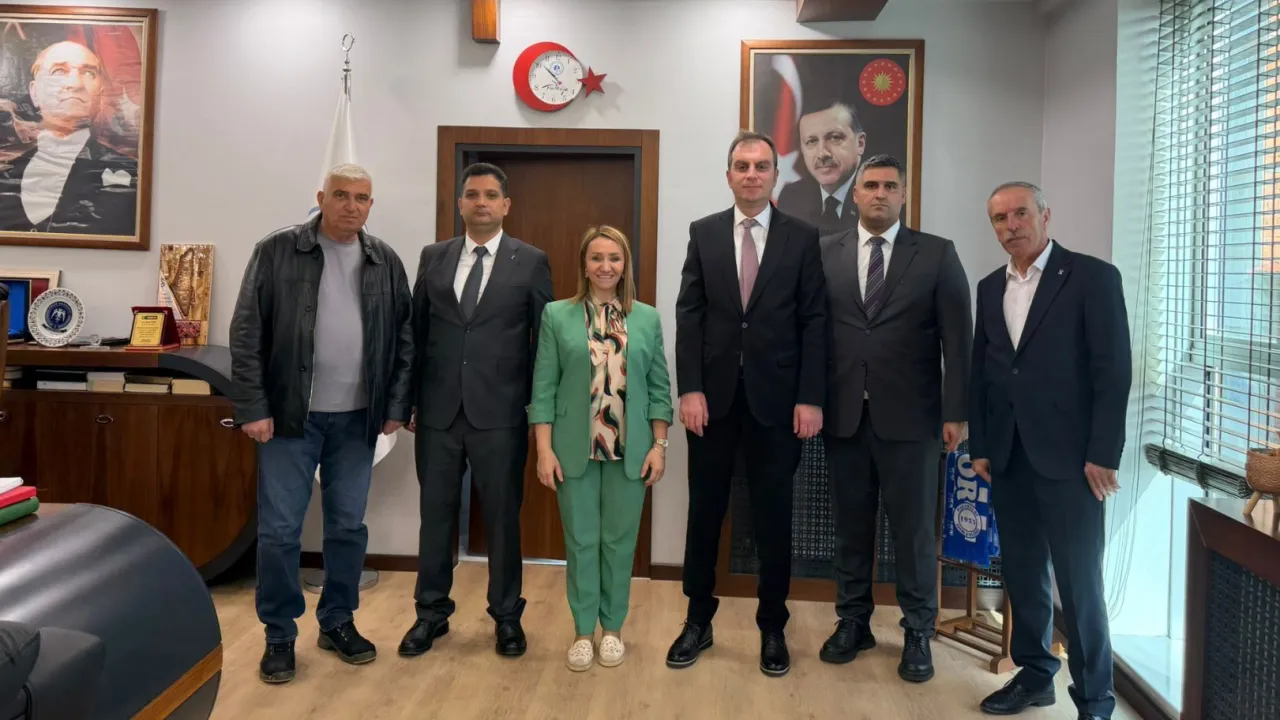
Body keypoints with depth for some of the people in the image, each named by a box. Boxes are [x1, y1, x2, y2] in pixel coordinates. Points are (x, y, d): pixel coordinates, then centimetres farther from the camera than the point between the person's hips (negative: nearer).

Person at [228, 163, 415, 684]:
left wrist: (396, 406, 3)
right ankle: (280, 635, 19)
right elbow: (246, 333, -5)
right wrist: (252, 408, -10)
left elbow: (403, 337, 8)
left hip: (356, 418, 3)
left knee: (349, 526, 11)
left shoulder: (386, 262, 6)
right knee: (279, 528, 4)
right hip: (290, 415, -2)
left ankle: (338, 622, 28)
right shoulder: (277, 251, -3)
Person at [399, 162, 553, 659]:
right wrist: (410, 400, 7)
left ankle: (506, 615, 23)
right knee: (436, 512, 11)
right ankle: (432, 611, 27)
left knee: (502, 516, 7)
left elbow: (544, 339, 1)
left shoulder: (531, 262, 1)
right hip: (438, 410, 3)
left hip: (500, 412, -2)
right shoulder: (434, 258, 9)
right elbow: (417, 332, 10)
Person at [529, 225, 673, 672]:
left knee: (620, 540, 9)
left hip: (630, 450, 1)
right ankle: (583, 631, 22)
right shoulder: (557, 315, 0)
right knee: (581, 541, 7)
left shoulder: (647, 318, 4)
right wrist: (545, 450, -6)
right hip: (575, 449, -1)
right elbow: (544, 388, -1)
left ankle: (612, 628, 25)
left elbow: (659, 387, 5)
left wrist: (659, 445, -1)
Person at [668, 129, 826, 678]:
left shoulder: (802, 238, 2)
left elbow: (814, 322, -1)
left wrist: (811, 398, -8)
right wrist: (690, 388, -8)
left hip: (776, 397, -1)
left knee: (773, 516, 8)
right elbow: (688, 315, 1)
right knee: (705, 511, 9)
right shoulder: (703, 233, 5)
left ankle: (772, 627, 23)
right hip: (714, 394, 1)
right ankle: (698, 620, 24)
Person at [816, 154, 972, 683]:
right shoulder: (825, 253, 7)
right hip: (843, 414, 2)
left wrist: (955, 412, -5)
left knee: (914, 528, 6)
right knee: (851, 524, 11)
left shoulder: (937, 254, 3)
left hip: (909, 416, -1)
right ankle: (853, 621, 26)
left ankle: (917, 634, 21)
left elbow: (957, 339, -1)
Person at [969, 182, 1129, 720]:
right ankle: (1034, 674, 27)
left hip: (1068, 455, -5)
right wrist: (979, 446, 8)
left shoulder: (1092, 276, -4)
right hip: (1007, 456, 5)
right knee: (1021, 571, 12)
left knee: (1079, 579, 0)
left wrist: (1103, 454, -13)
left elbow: (1113, 370, -9)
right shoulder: (990, 288, 12)